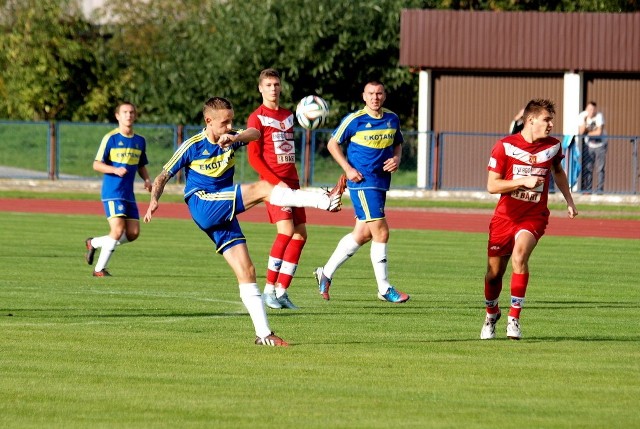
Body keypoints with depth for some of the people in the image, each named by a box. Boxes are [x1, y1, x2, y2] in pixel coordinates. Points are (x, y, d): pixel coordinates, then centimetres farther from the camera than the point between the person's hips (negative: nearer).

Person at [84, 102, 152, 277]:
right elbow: (97, 164, -6)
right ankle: (99, 269, -5)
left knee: (133, 233, 2)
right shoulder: (111, 138, -5)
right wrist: (115, 170, -21)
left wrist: (147, 180, 3)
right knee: (118, 230, -17)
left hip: (129, 193, 6)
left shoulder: (140, 141, 12)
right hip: (112, 192, -6)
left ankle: (94, 243, 20)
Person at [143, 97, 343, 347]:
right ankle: (326, 201, -35)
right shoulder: (192, 147, -3)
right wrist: (154, 200, -17)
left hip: (224, 213, 6)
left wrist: (235, 138, -38)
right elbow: (163, 176, 2)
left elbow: (255, 134, -16)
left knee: (246, 272, -1)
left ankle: (263, 333, -1)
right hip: (203, 204, -6)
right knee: (262, 189, -23)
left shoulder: (229, 138, 6)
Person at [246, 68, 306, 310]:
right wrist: (277, 182, -15)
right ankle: (269, 289, -12)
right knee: (286, 230, -20)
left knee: (300, 235, -1)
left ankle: (282, 290, 4)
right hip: (272, 181, -7)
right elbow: (254, 157, -7)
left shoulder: (288, 116, 18)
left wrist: (293, 182, 10)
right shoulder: (257, 118, -2)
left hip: (291, 182, 7)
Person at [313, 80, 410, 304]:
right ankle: (384, 289, -3)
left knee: (362, 235, 11)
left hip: (382, 183, 7)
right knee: (381, 232, -11)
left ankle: (326, 273, 24)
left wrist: (397, 159, 0)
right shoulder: (354, 120, -8)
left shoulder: (392, 119, 8)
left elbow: (397, 144, 23)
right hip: (363, 182, -7)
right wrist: (348, 169, -10)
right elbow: (333, 143, 0)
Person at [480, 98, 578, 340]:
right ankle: (491, 315, 38)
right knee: (494, 272, 7)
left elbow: (558, 172, 23)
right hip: (505, 216, 0)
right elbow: (492, 186, -11)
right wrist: (524, 181, -20)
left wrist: (569, 201, 20)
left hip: (534, 216, 0)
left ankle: (514, 318, -23)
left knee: (519, 254, -29)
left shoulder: (553, 146, 0)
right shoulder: (505, 146, -10)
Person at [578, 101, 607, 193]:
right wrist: (585, 120, -29)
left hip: (600, 145, -3)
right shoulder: (582, 116, -11)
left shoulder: (599, 116, -19)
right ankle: (587, 188, 7)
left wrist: (588, 133, -11)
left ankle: (600, 188, -2)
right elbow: (581, 132, -17)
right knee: (588, 168, 0)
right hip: (589, 145, 3)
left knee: (600, 168, -5)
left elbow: (599, 132, -23)